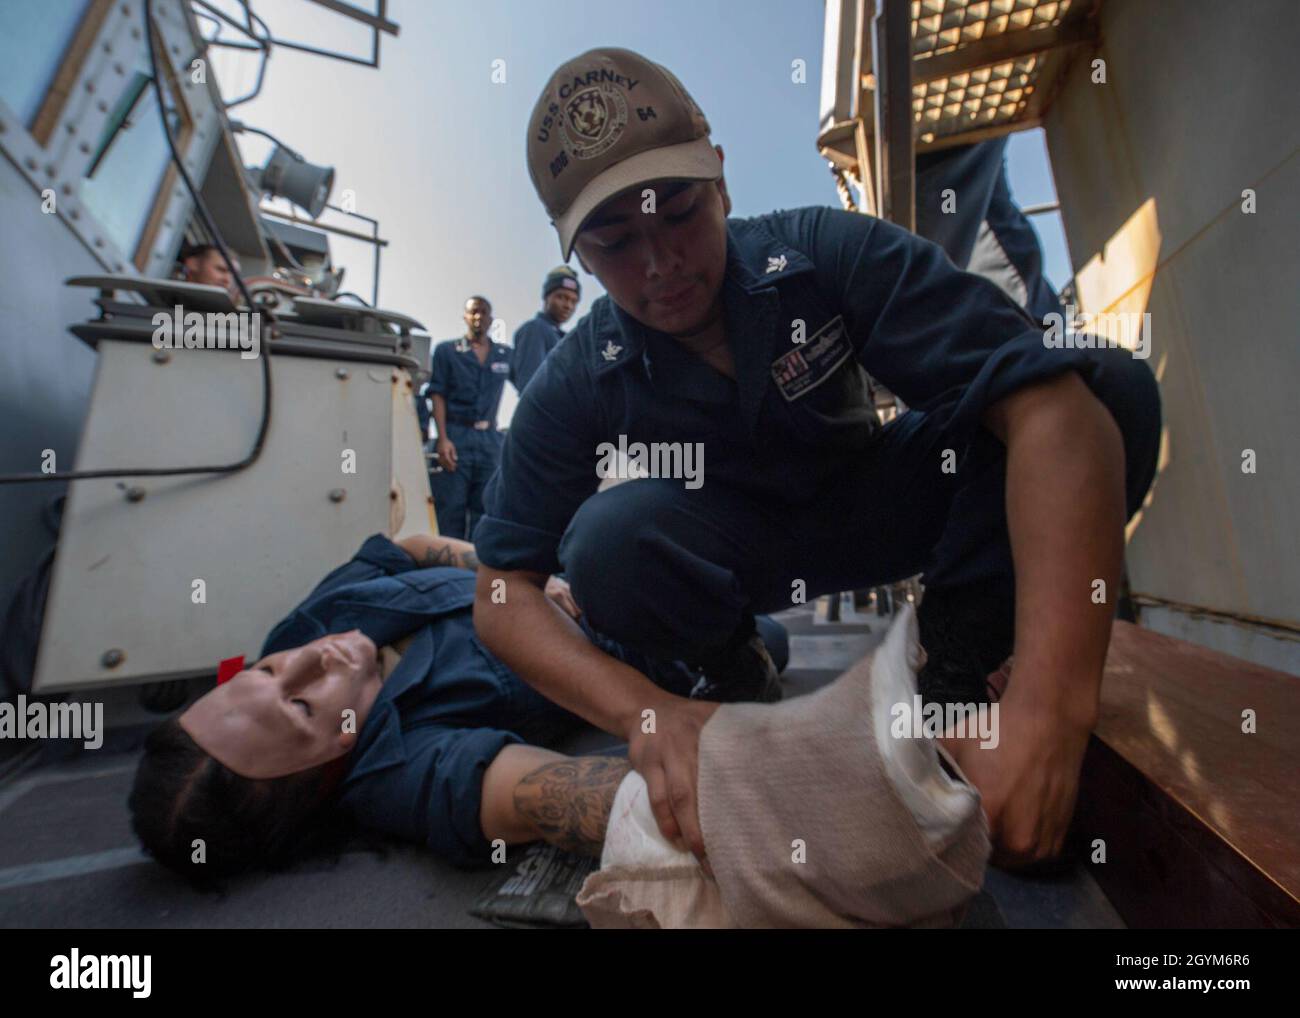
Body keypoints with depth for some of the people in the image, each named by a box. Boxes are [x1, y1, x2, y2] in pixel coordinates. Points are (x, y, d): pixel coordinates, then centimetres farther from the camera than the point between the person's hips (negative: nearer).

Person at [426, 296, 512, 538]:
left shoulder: (506, 355, 12)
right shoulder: (446, 350, 6)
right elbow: (437, 395, -1)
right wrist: (443, 438, -12)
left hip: (490, 439, 3)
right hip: (456, 435, -2)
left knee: (484, 508, 5)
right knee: (451, 508, -3)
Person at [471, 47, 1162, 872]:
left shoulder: (830, 251, -20)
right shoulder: (575, 389, -17)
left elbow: (1050, 400, -31)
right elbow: (503, 593, -19)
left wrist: (1050, 710, -43)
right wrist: (645, 710, -38)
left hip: (870, 512, 1)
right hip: (734, 552, 0)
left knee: (1115, 385, -19)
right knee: (613, 536, -33)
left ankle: (957, 668, -4)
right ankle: (730, 663, 0)